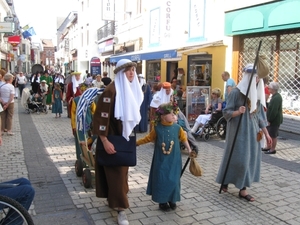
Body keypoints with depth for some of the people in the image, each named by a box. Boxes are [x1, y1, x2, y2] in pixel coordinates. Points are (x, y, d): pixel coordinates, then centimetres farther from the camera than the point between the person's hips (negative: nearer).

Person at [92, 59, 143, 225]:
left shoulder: (132, 89, 6)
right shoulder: (111, 90, -19)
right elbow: (101, 116, -23)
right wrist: (105, 141, -25)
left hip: (124, 136, 8)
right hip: (112, 137, -8)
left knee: (122, 169, 17)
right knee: (116, 172, -2)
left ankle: (114, 199, 35)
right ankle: (120, 208, 6)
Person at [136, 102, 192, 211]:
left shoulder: (177, 128, -4)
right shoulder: (157, 129, -7)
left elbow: (183, 138, 9)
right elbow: (148, 138, 4)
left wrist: (189, 149, 11)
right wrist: (136, 142, 5)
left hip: (173, 160, 1)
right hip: (161, 160, -1)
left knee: (173, 180, 5)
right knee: (161, 180, 3)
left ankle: (172, 199, 24)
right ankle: (162, 201, 18)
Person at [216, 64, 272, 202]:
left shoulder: (258, 93, 7)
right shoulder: (236, 92, -11)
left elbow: (260, 114, 12)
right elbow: (226, 112, -10)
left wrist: (266, 133, 10)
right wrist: (238, 112, -30)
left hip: (253, 131, 6)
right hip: (239, 131, -6)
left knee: (250, 158, 6)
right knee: (239, 158, -3)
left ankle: (242, 188, 15)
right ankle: (225, 181, 17)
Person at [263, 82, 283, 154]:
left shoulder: (276, 98, -22)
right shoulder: (275, 96, 10)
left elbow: (274, 111, -25)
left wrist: (269, 120, -20)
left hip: (275, 120, -10)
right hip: (272, 119, 10)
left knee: (273, 135, 1)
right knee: (269, 134, 18)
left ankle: (273, 149, 12)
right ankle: (269, 147, 29)